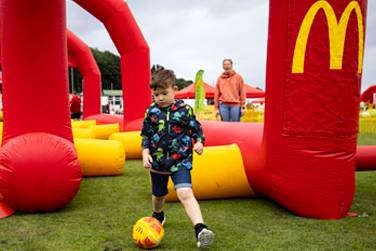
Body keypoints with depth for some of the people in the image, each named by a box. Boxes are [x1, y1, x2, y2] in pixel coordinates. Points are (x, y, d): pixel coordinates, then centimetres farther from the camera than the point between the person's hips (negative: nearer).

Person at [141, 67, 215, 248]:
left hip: (180, 160, -3)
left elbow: (196, 128, 4)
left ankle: (200, 229, -26)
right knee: (158, 194, 22)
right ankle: (157, 216, 53)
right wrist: (145, 153, -7)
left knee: (185, 193, -22)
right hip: (157, 161, 3)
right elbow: (145, 135, 5)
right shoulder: (151, 112, -2)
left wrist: (199, 142, -14)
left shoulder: (184, 109, -6)